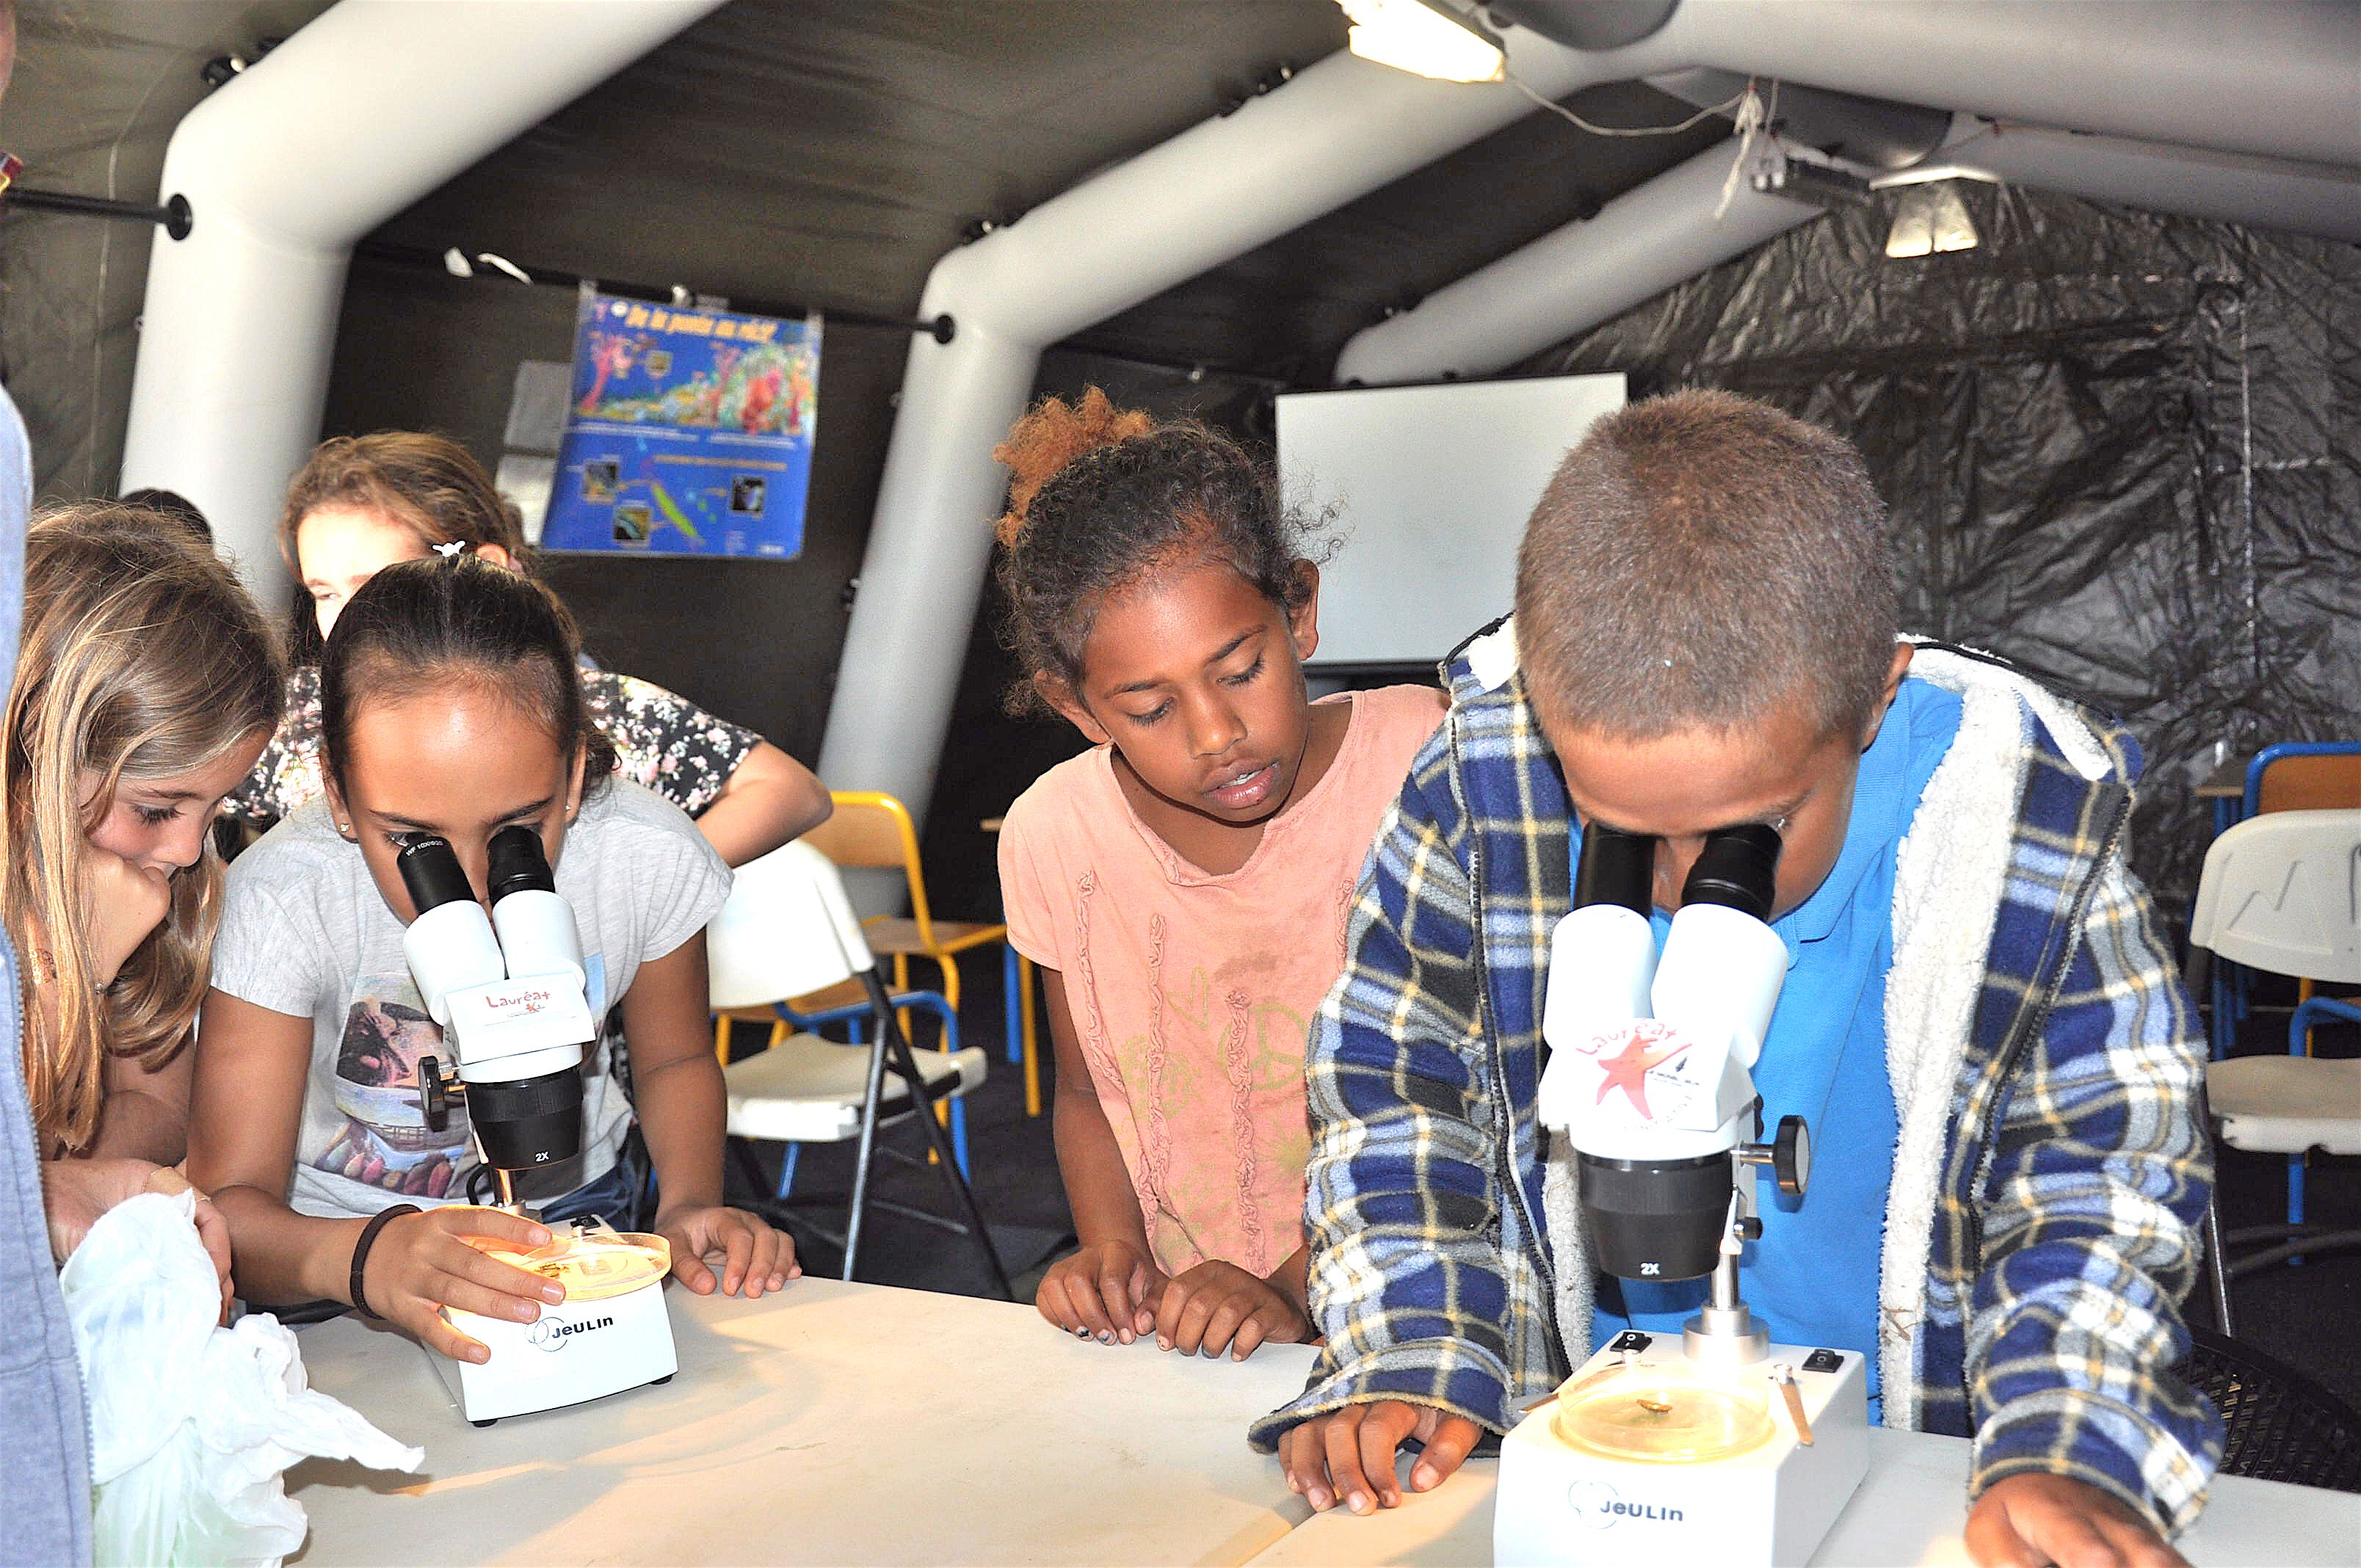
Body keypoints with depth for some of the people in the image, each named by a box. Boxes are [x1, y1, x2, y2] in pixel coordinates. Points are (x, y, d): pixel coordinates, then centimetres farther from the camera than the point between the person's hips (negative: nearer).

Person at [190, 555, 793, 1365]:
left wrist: (689, 1205, -15)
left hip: (573, 1207, 2)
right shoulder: (284, 902, -25)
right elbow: (229, 1203, -27)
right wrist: (364, 1257, -48)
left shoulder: (651, 860, -18)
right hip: (327, 1238, -1)